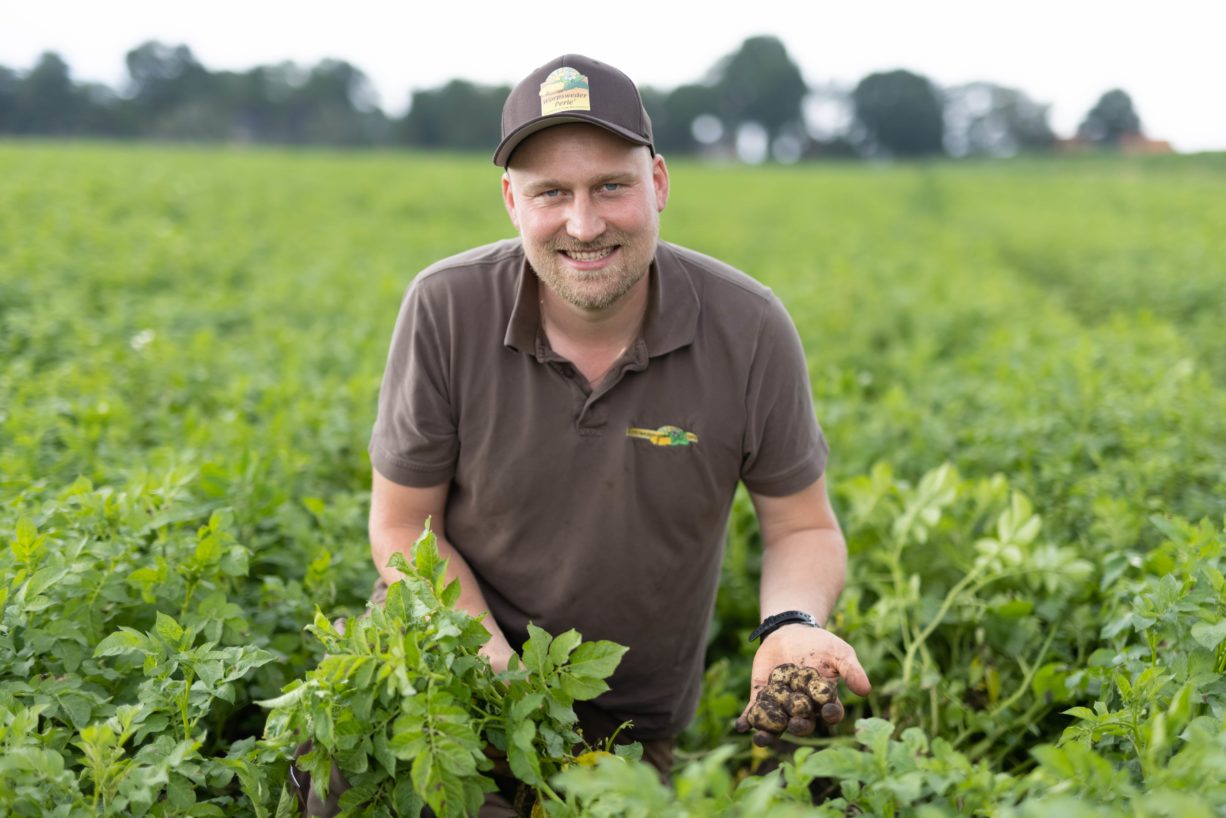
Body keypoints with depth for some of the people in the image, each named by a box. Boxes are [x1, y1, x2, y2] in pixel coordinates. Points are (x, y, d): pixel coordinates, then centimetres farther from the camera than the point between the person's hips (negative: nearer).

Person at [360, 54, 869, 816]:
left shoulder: (749, 329, -17)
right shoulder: (446, 310, -18)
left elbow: (803, 528, -5)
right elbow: (403, 525, -8)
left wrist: (794, 624, -27)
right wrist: (499, 665, -22)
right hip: (459, 649, -1)